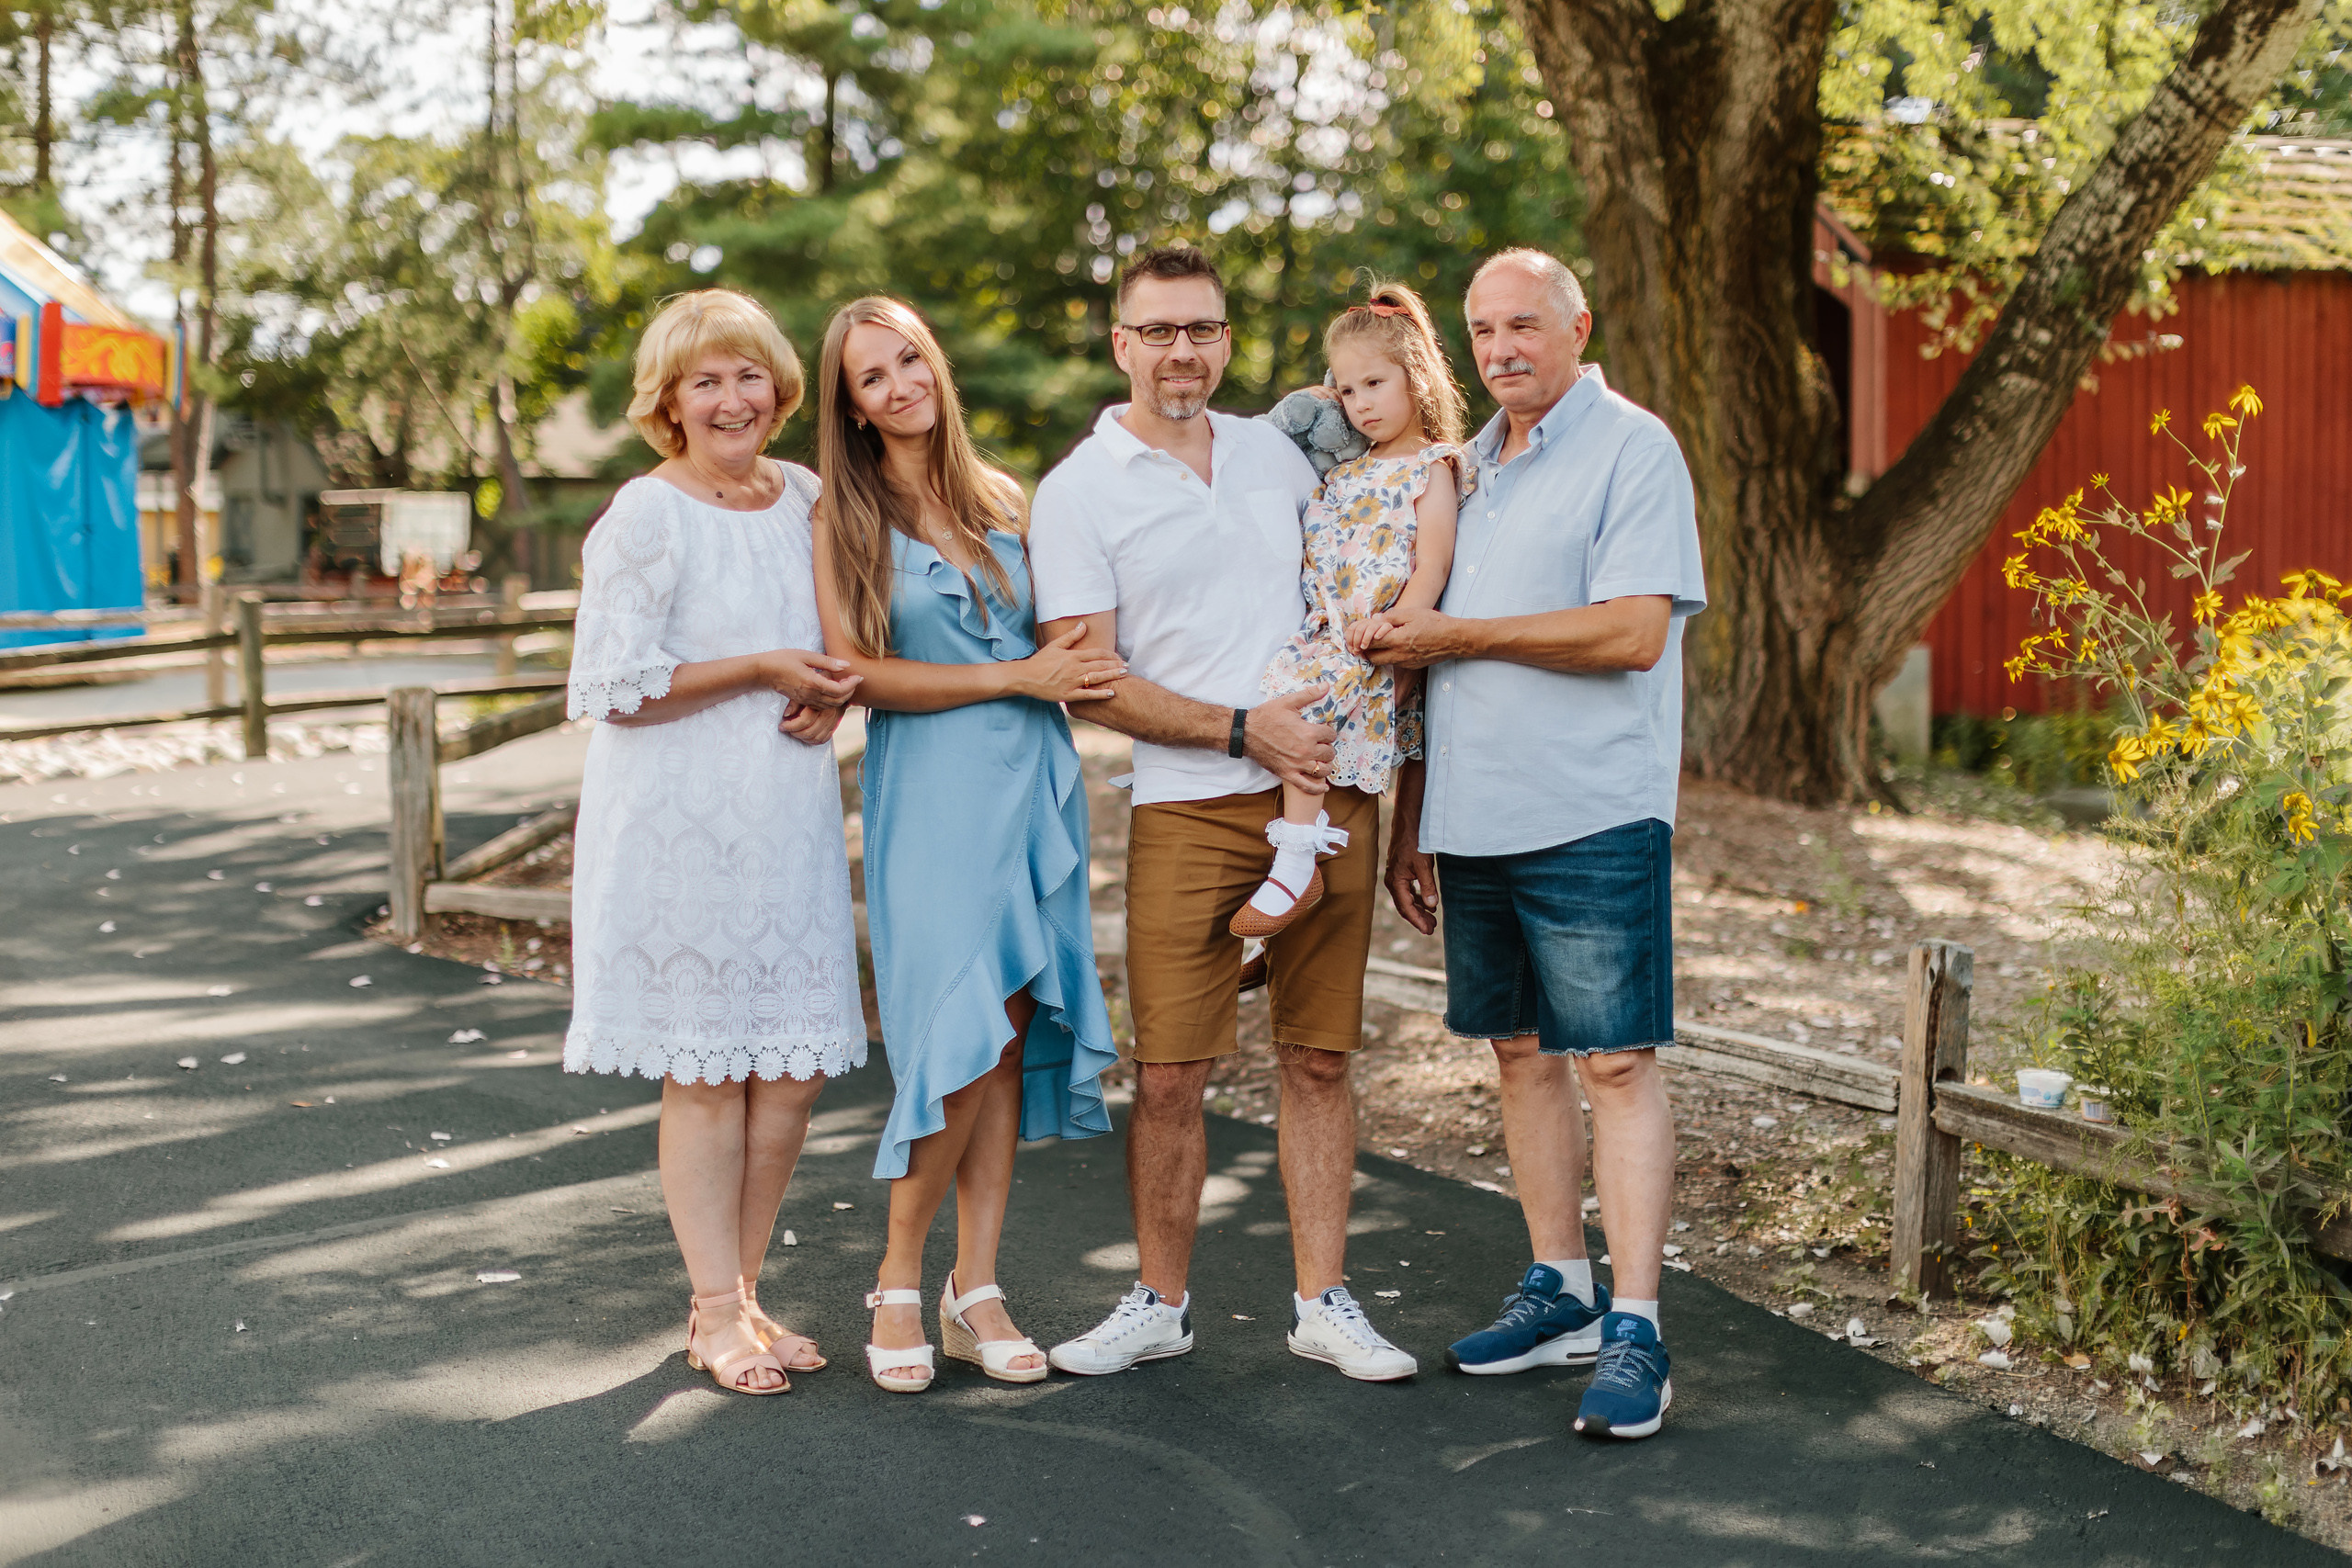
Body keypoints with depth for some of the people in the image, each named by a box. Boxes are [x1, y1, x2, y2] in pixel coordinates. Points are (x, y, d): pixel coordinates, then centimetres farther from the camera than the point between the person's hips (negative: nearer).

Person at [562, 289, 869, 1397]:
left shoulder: (806, 499, 11)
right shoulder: (647, 517, -8)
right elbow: (610, 687, -13)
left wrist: (832, 697, 2)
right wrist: (761, 669, -15)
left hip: (791, 818, 6)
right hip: (679, 823, -6)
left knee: (794, 1068, 5)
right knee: (706, 1073, 0)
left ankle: (738, 1295, 21)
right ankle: (717, 1314, 11)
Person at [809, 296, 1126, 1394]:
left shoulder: (1003, 501, 15)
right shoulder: (843, 518, 1)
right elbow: (861, 672, -7)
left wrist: (1080, 674, 1)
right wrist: (1021, 677, -11)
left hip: (1031, 783, 5)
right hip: (929, 795, -4)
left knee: (1013, 1041, 2)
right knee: (961, 1043, -12)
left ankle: (976, 1289, 10)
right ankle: (899, 1282, 5)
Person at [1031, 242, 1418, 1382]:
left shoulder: (1274, 450, 13)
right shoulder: (1078, 493, -1)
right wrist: (1244, 731, -13)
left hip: (1327, 792, 4)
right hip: (1187, 809, -3)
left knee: (1318, 1060, 6)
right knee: (1167, 1074, -2)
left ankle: (1321, 1301, 15)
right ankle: (1161, 1304, 14)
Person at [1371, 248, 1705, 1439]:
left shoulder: (1631, 450, -5)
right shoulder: (1468, 468, 18)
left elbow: (1635, 630, -17)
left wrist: (1457, 635, -11)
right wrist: (1409, 818, 18)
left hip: (1591, 818, -7)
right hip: (1475, 823, 7)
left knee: (1616, 1060, -6)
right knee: (1521, 1051, 12)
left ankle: (1634, 1329, -3)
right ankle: (1559, 1293, 22)